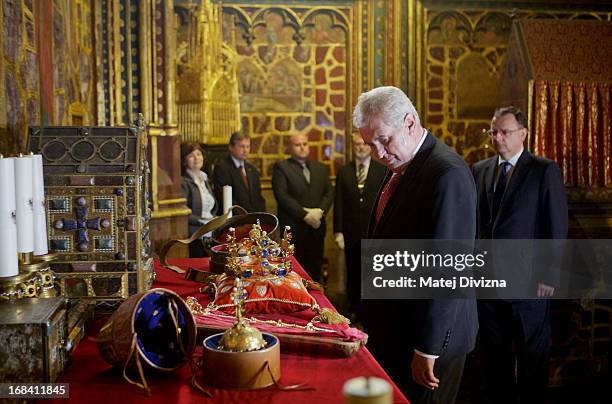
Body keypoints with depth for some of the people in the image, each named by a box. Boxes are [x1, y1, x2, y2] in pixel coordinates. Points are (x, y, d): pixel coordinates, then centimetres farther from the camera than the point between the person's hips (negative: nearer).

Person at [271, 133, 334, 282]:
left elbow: (329, 192, 9)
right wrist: (305, 214, -16)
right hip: (292, 228, -4)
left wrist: (320, 211, -10)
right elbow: (282, 196, -11)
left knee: (314, 271, 8)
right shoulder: (281, 167, -1)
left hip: (316, 227, 5)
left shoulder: (321, 168, 16)